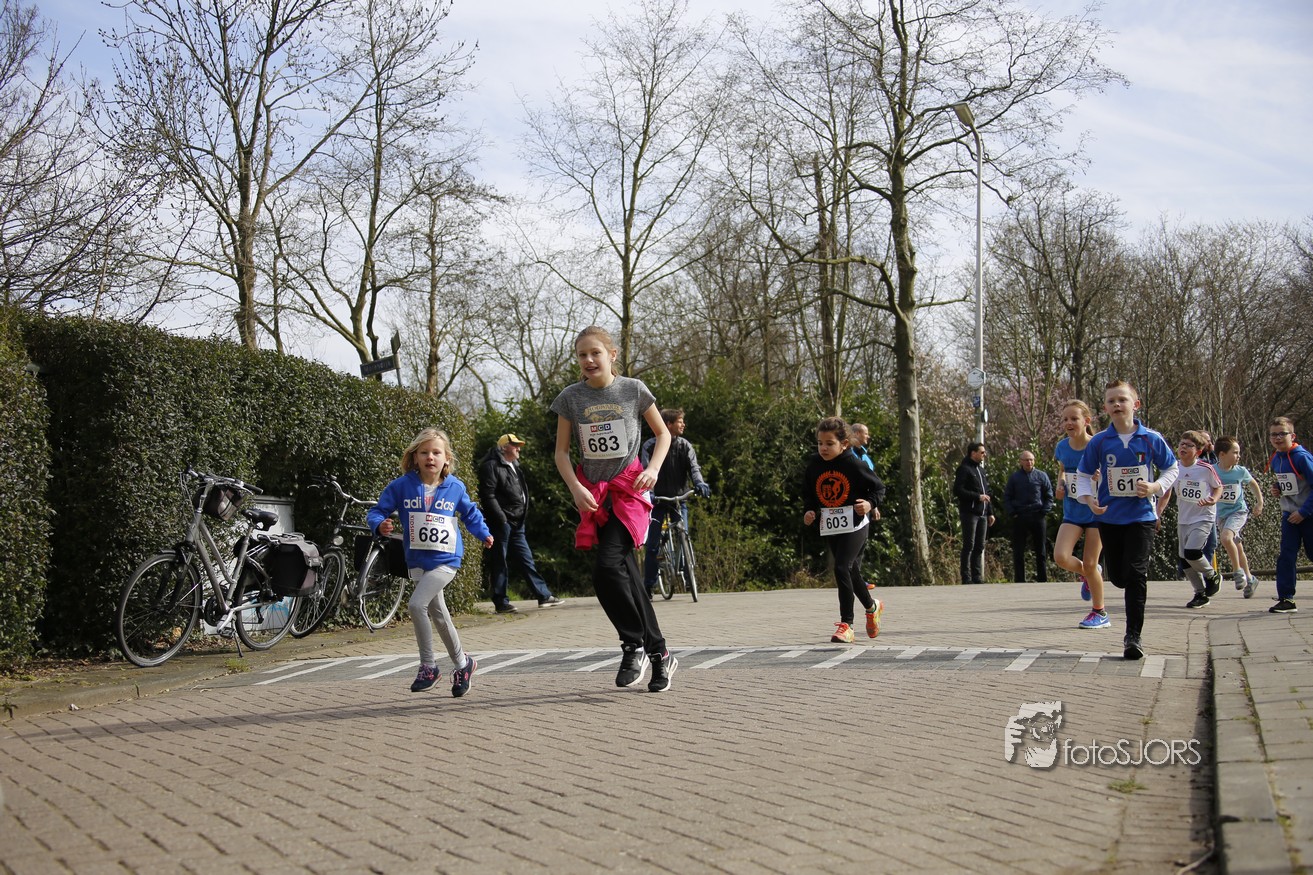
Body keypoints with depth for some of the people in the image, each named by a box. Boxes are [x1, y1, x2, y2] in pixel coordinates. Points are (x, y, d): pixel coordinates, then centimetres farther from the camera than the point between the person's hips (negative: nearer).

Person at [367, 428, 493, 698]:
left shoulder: (455, 488, -1)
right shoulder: (401, 486, -4)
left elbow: (470, 513, 17)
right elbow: (377, 511, -1)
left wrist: (483, 533, 8)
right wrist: (380, 524, -21)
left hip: (445, 560, -3)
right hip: (417, 561, 3)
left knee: (417, 604, -21)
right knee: (439, 615, 13)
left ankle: (428, 666, -6)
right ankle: (461, 663, 32)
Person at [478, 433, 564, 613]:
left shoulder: (514, 467, 21)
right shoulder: (492, 466, -9)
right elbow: (488, 496, -17)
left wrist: (521, 517, 16)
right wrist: (501, 518, -21)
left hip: (516, 524, 9)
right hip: (501, 523, -9)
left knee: (527, 560, 9)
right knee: (500, 563, -2)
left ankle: (544, 596, 10)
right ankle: (501, 603, 3)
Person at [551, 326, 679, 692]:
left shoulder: (633, 390, -2)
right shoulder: (570, 398, 2)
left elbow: (663, 433, 9)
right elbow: (561, 452, 6)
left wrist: (653, 469, -7)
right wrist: (576, 488, -10)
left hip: (628, 488, -3)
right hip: (593, 493, 3)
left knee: (607, 567, -21)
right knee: (626, 575, 4)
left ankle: (634, 646, -4)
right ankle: (659, 654, 14)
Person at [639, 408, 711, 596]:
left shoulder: (685, 445, 3)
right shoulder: (650, 445, -5)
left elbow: (694, 467, -8)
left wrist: (700, 483, -30)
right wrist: (647, 492, -33)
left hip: (678, 498, 2)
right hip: (657, 499, -2)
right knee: (653, 545, -3)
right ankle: (648, 586, 4)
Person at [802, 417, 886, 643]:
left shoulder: (853, 464, -13)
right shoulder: (813, 465, 0)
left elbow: (879, 487, -3)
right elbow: (808, 494, 14)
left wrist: (871, 503, -21)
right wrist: (808, 512, -4)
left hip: (854, 524, -6)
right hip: (829, 527, 6)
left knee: (841, 568, -18)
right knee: (850, 571, 17)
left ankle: (846, 624, -10)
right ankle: (872, 606, 44)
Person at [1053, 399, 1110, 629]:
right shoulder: (1062, 447, 0)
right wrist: (1060, 485, 0)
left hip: (1096, 512, -4)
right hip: (1072, 513, 4)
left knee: (1089, 564, -1)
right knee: (1061, 557, -15)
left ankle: (1100, 613, 19)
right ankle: (1087, 574, 19)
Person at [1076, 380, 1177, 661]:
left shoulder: (1151, 439, -3)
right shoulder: (1098, 442, -1)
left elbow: (1171, 469, 9)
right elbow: (1083, 475, 8)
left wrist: (1156, 487, -10)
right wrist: (1088, 499, -10)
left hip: (1141, 515, -2)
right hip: (1109, 518, 2)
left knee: (1135, 574, -9)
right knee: (1117, 576, 8)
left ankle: (1133, 636, -5)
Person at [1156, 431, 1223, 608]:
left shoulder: (1206, 469, -13)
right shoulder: (1174, 468, -2)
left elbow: (1218, 486, 2)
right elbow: (1166, 493, 7)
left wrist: (1213, 500, -17)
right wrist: (1157, 514, -1)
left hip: (1203, 517, -5)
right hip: (1183, 519, 5)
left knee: (1191, 552, -20)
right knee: (1184, 558, 5)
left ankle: (1212, 576, 10)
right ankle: (1201, 594, 22)